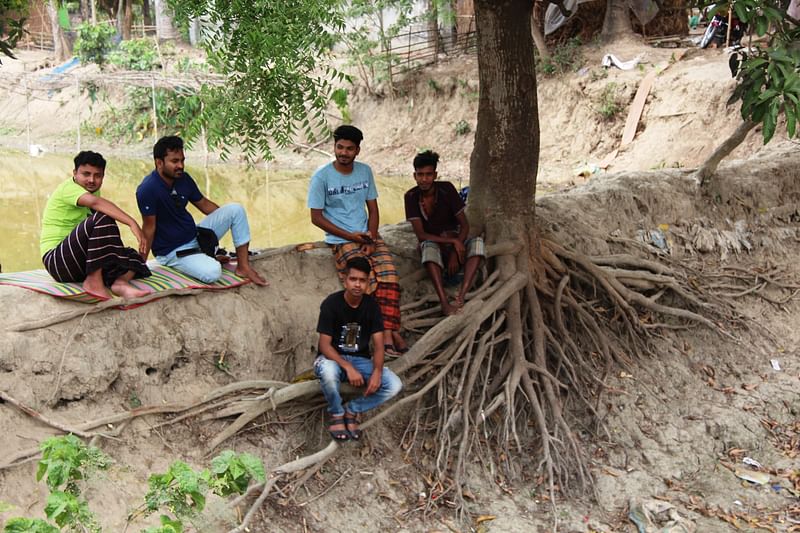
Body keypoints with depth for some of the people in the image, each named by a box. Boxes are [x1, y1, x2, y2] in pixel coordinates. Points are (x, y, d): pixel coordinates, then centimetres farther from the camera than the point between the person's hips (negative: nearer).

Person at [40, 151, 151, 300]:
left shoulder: (93, 191, 15)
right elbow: (96, 202, -33)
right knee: (103, 219, -27)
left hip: (81, 262, 9)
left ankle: (120, 282, -35)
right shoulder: (68, 187, -12)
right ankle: (94, 282, -30)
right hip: (56, 261, -9)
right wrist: (132, 223, -43)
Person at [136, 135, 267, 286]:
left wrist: (230, 218, 11)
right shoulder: (148, 189, -24)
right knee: (212, 273, -34)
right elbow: (149, 228, -20)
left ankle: (243, 266, -5)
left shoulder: (183, 178, -2)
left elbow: (204, 204, 12)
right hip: (172, 251, -8)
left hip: (196, 236, 8)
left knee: (235, 209, -5)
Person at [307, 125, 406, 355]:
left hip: (367, 234, 4)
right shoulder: (322, 176, -5)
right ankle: (385, 332, -12)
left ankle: (389, 330, -22)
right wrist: (350, 236, -11)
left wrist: (371, 236, -6)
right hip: (340, 239, -4)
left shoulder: (365, 171, 9)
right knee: (369, 282, -24)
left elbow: (373, 209, 13)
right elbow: (316, 217, -5)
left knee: (390, 276, -21)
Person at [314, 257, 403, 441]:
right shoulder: (331, 304, -16)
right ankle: (337, 413, -10)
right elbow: (325, 345, -19)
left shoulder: (371, 305, -5)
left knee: (395, 385, -21)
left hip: (360, 360, 3)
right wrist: (348, 368, -33)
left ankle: (352, 409, 3)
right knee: (327, 371, -41)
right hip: (333, 359, -3)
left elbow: (378, 344, -7)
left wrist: (377, 372, -26)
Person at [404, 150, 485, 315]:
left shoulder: (447, 189, -10)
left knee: (477, 242, -31)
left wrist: (455, 252, -23)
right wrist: (452, 241, -27)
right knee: (429, 248, -38)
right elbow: (420, 234, -15)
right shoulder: (411, 197, -11)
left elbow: (465, 224, -8)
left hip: (454, 240, 1)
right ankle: (445, 303, -48)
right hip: (431, 242, -1)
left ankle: (460, 297, -43)